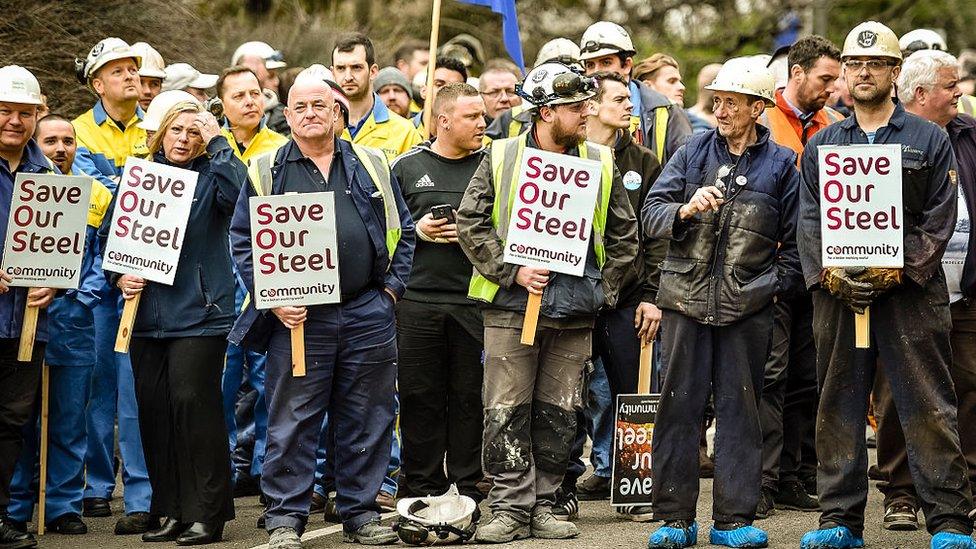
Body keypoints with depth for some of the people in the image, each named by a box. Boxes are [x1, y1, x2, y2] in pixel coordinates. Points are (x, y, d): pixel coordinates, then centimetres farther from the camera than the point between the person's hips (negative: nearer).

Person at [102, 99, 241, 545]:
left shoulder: (209, 178, 2)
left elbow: (238, 192, -22)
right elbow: (108, 234, 15)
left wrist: (217, 141, -15)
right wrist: (119, 276, -1)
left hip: (199, 313, -4)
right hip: (146, 313, 4)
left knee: (193, 402, -8)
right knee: (153, 408, 5)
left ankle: (206, 513, -2)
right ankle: (171, 510, 14)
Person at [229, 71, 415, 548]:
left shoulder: (372, 166, 11)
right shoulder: (266, 171, 5)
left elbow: (402, 230, 14)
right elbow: (243, 241, 2)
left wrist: (393, 286, 4)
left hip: (368, 315, 2)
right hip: (297, 316, -2)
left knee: (367, 420, 7)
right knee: (292, 422, -1)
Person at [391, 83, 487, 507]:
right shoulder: (407, 167, 8)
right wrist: (417, 231, -6)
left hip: (475, 301, 0)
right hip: (418, 301, 0)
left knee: (470, 399, 2)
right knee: (420, 397, 2)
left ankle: (469, 490, 10)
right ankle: (423, 492, 10)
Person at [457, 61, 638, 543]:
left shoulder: (600, 164, 8)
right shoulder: (501, 158, 1)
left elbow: (624, 233, 15)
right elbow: (470, 223, -1)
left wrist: (603, 288, 7)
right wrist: (512, 271, -8)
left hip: (574, 313, 2)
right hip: (512, 308, -2)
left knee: (557, 415, 6)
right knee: (506, 413, -4)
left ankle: (542, 506, 14)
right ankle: (510, 508, 2)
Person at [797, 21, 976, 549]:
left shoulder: (929, 140, 6)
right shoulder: (821, 144, 14)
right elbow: (809, 219, 9)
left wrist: (896, 270, -13)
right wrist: (831, 275, -8)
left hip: (910, 291, -3)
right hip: (838, 294, 3)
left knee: (927, 405, -5)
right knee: (839, 406, 6)